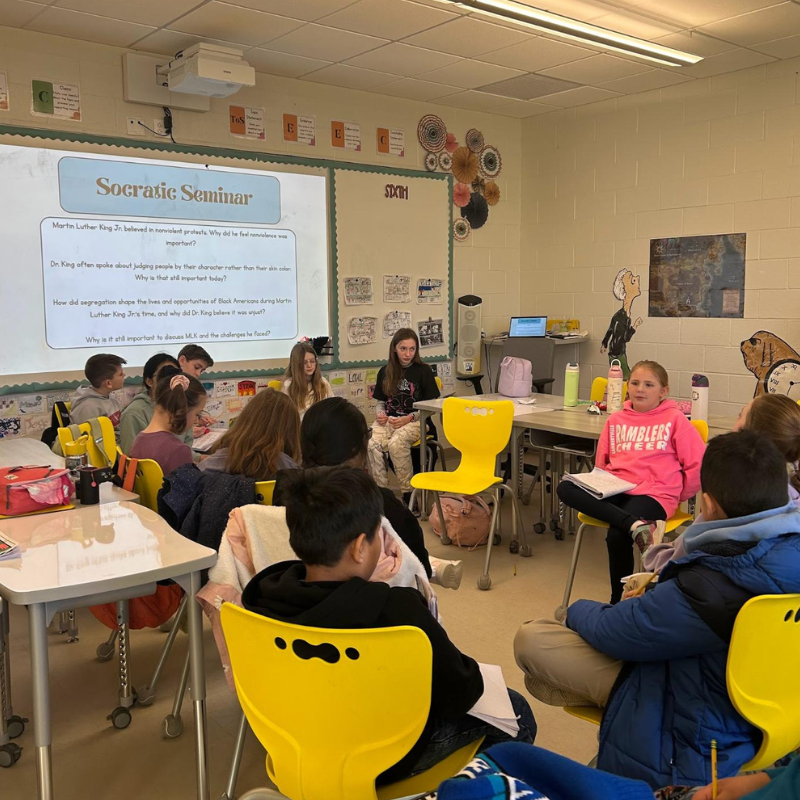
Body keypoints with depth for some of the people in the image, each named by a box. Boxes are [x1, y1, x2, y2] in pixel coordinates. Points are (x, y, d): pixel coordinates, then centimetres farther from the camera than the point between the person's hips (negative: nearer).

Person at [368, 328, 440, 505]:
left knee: (396, 443, -35)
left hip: (415, 421, -3)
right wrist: (380, 414, -3)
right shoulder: (385, 372, 12)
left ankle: (408, 494, -21)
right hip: (388, 420, 3)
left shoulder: (423, 371, 3)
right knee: (372, 444, -30)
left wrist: (409, 418, -11)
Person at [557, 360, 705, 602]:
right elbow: (601, 464, 22)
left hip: (652, 494, -5)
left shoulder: (674, 419, 3)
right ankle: (636, 524, -36)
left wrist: (676, 495, 5)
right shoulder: (616, 420, 16)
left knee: (616, 535, -33)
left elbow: (697, 465, 0)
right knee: (565, 488, -24)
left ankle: (619, 601, -8)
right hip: (614, 491, 5)